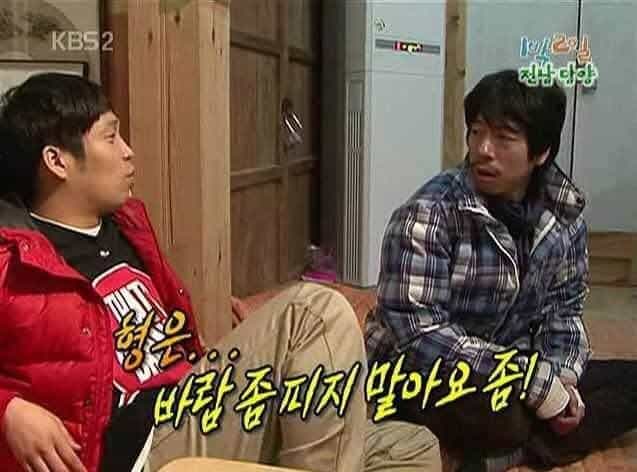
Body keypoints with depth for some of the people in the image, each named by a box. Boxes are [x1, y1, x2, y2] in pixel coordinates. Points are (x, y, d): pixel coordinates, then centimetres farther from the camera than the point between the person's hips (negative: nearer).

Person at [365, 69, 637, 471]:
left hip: (512, 373, 7)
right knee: (499, 413, -37)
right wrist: (538, 382, -26)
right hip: (423, 378, -7)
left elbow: (565, 306, 8)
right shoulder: (430, 214, -20)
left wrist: (561, 375, -13)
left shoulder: (564, 210, -3)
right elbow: (418, 332, -26)